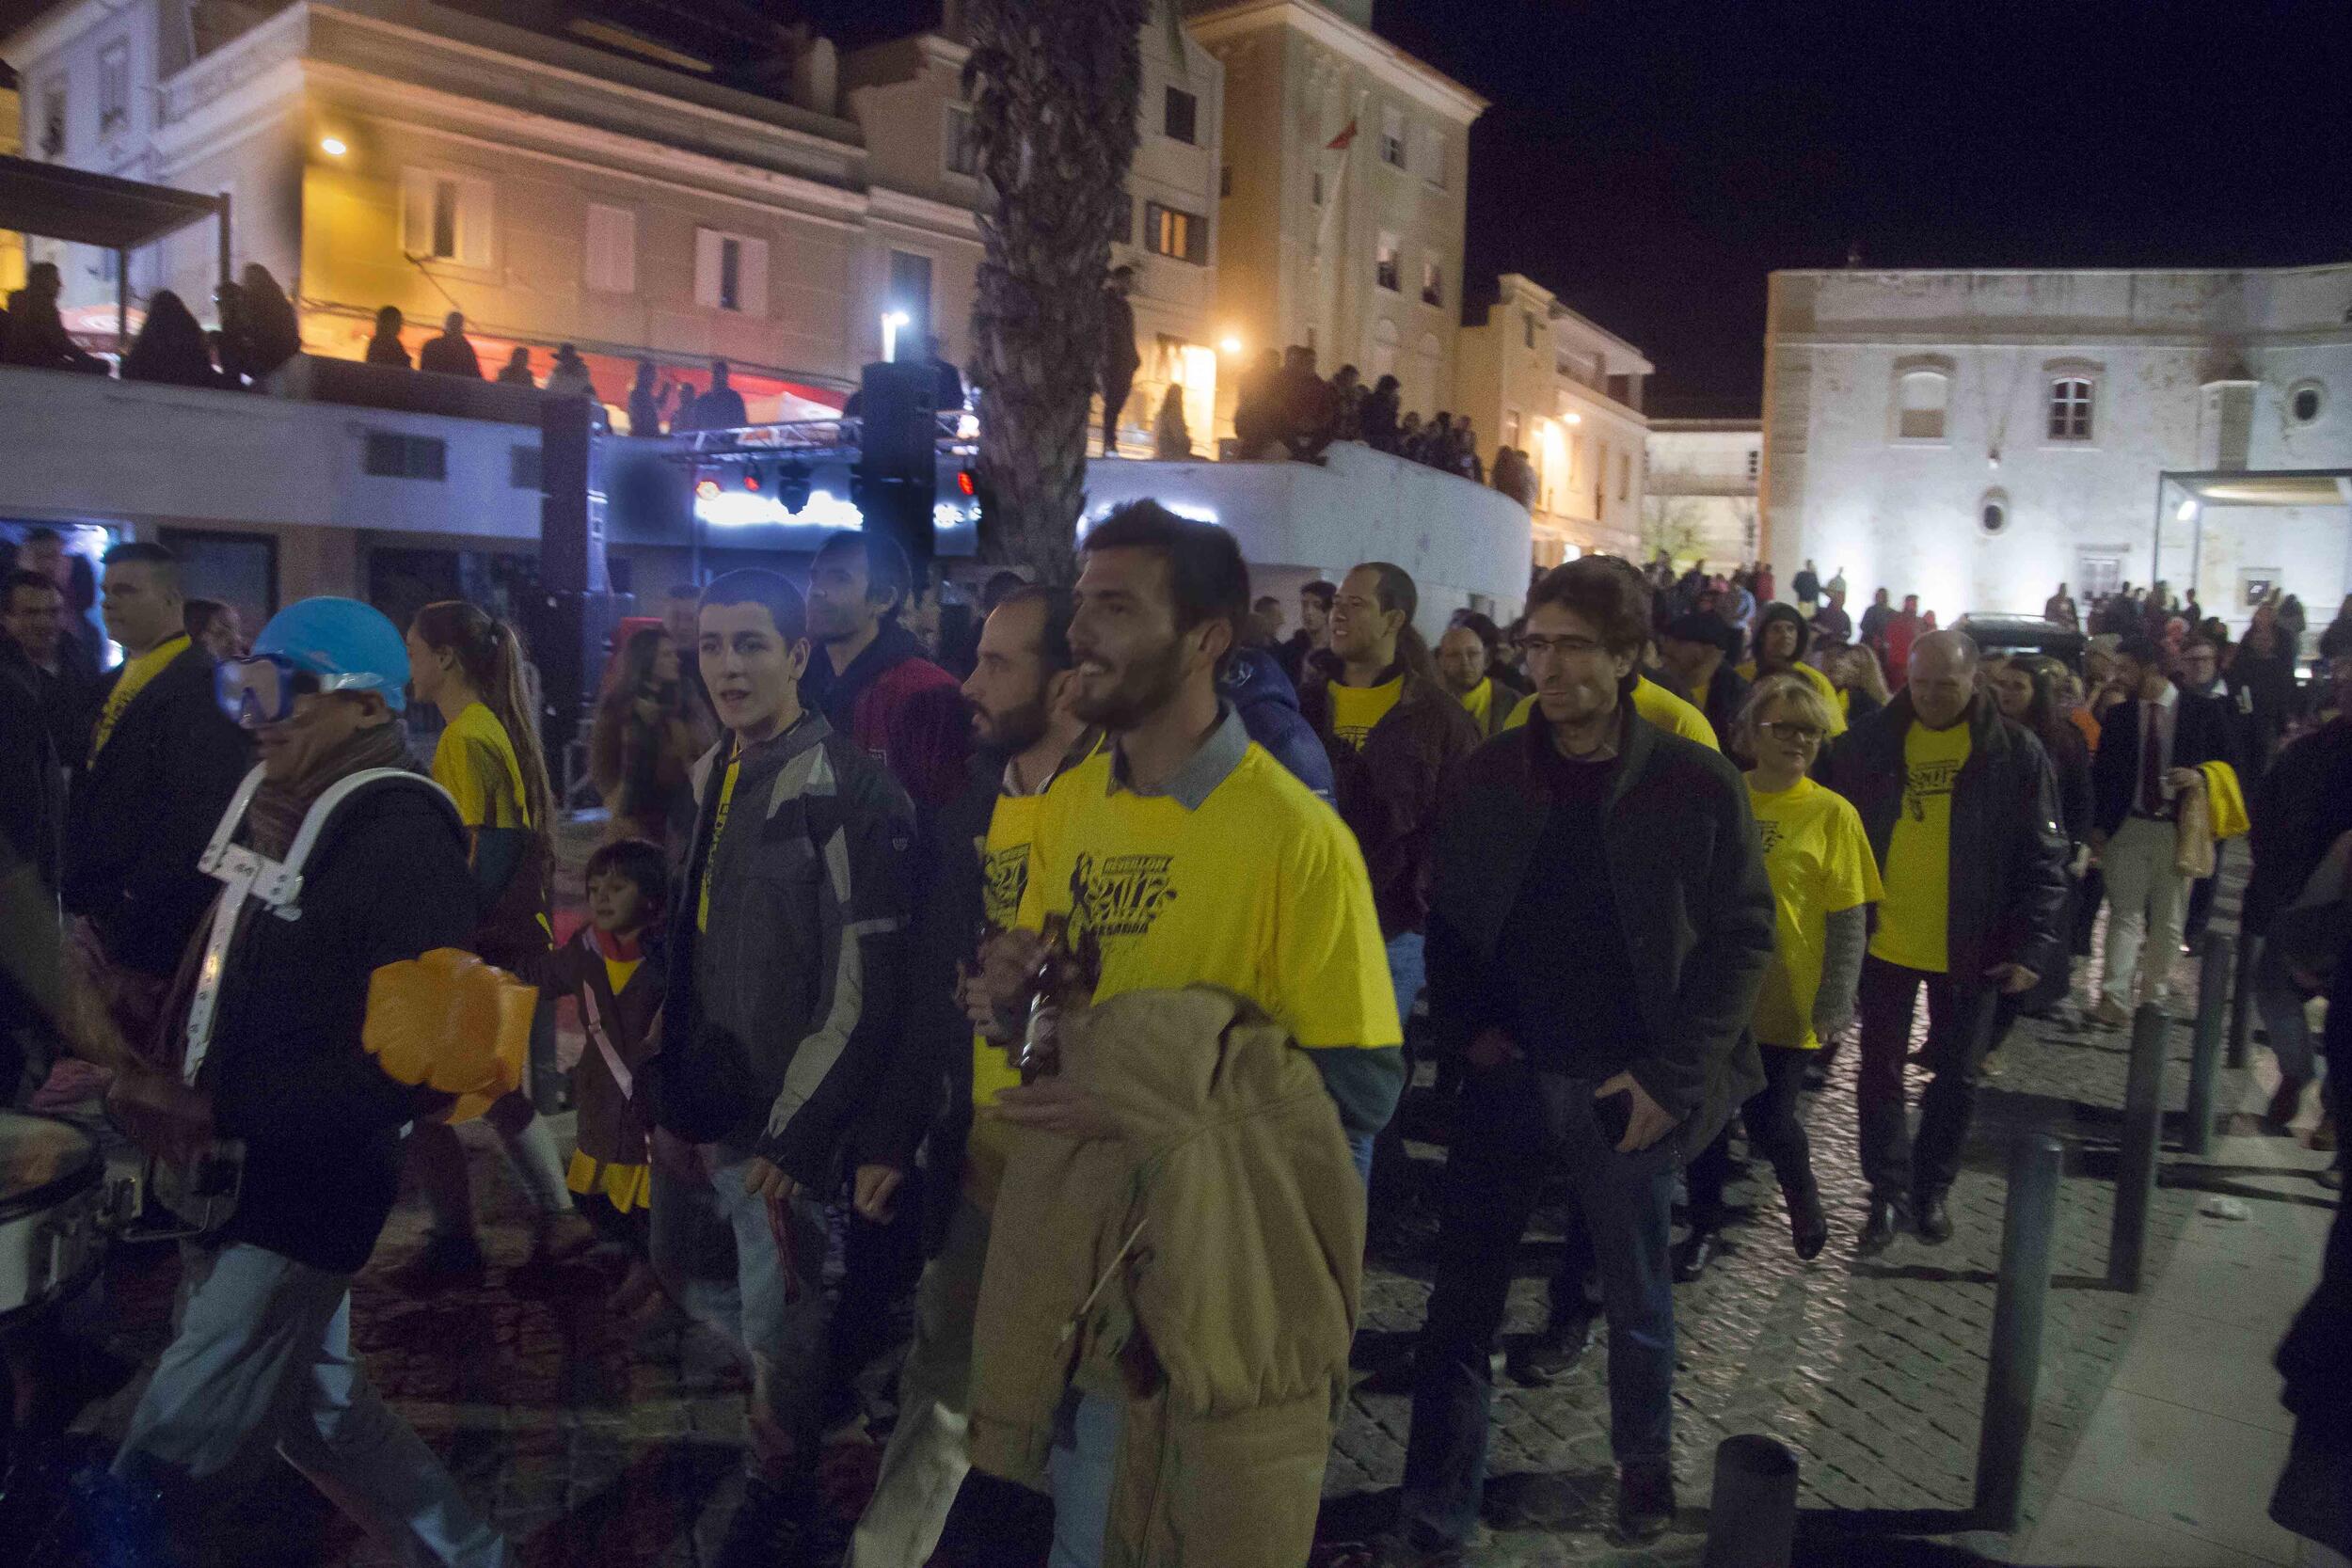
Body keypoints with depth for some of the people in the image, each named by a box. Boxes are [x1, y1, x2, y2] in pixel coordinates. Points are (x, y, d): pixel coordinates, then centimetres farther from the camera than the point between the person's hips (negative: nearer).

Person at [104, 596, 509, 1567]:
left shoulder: (403, 842, -17)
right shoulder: (267, 814, 8)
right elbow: (220, 979, 17)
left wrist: (217, 1110, -21)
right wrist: (159, 1075, -2)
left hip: (300, 1204, -9)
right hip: (229, 1186, 9)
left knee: (162, 1467, 1)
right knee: (318, 1411, 22)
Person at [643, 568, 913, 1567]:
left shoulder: (842, 790, -18)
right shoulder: (708, 776, 7)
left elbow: (864, 984, -20)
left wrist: (796, 1136, -18)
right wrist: (662, 1085, 15)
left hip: (776, 1126, -8)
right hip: (689, 1107, 8)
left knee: (780, 1326, 6)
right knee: (687, 1276, 23)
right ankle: (798, 1382, 46)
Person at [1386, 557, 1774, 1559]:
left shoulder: (1697, 786, -9)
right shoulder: (1486, 777, -1)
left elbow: (1744, 938, -5)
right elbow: (1449, 918, 8)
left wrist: (1671, 1075, -10)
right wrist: (1468, 1028, -5)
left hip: (1630, 1093, -1)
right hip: (1507, 1076, 2)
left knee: (1638, 1301, 18)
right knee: (1462, 1303, 4)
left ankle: (1645, 1463, 44)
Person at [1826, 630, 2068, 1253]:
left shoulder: (2015, 754, -7)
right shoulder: (1868, 744, -5)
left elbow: (2043, 856, -5)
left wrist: (2030, 944, -12)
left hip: (1969, 948, 0)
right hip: (1884, 942, 1)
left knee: (1956, 1075, 14)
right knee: (1880, 1072, 9)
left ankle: (1933, 1188, 32)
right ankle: (1889, 1193, 23)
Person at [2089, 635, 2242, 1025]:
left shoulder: (2204, 710, 0)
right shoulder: (2118, 716, 6)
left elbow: (2230, 761, 4)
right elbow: (2102, 773, 9)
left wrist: (2201, 775, -16)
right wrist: (2098, 825, 2)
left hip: (2178, 829, -1)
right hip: (2127, 828, 1)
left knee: (2167, 920, 7)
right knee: (2125, 913, -4)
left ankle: (2154, 998, 20)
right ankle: (2114, 1000, -10)